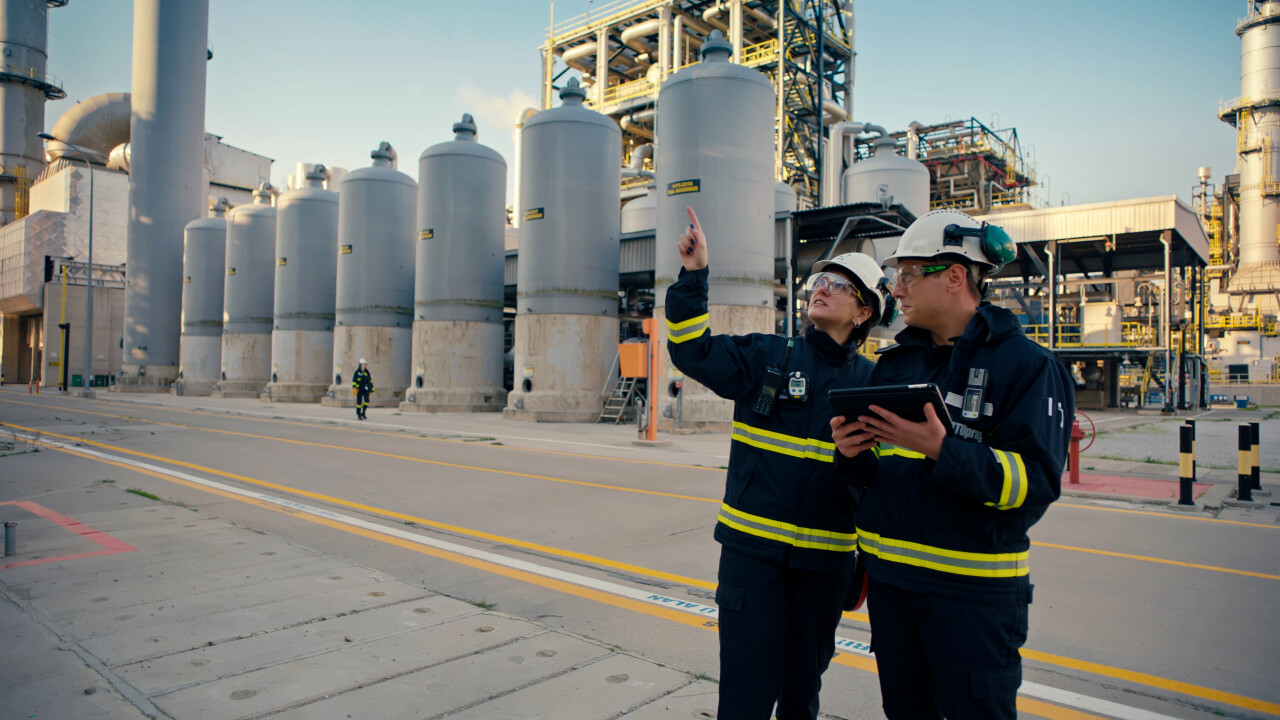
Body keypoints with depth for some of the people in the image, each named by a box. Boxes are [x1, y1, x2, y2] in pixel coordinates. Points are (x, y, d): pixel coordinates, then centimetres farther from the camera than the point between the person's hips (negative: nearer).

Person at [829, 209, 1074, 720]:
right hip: (888, 576, 6)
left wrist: (942, 449, -32)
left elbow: (1036, 483, -19)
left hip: (974, 587, -6)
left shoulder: (1029, 365, -10)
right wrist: (850, 449, -7)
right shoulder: (894, 362, 9)